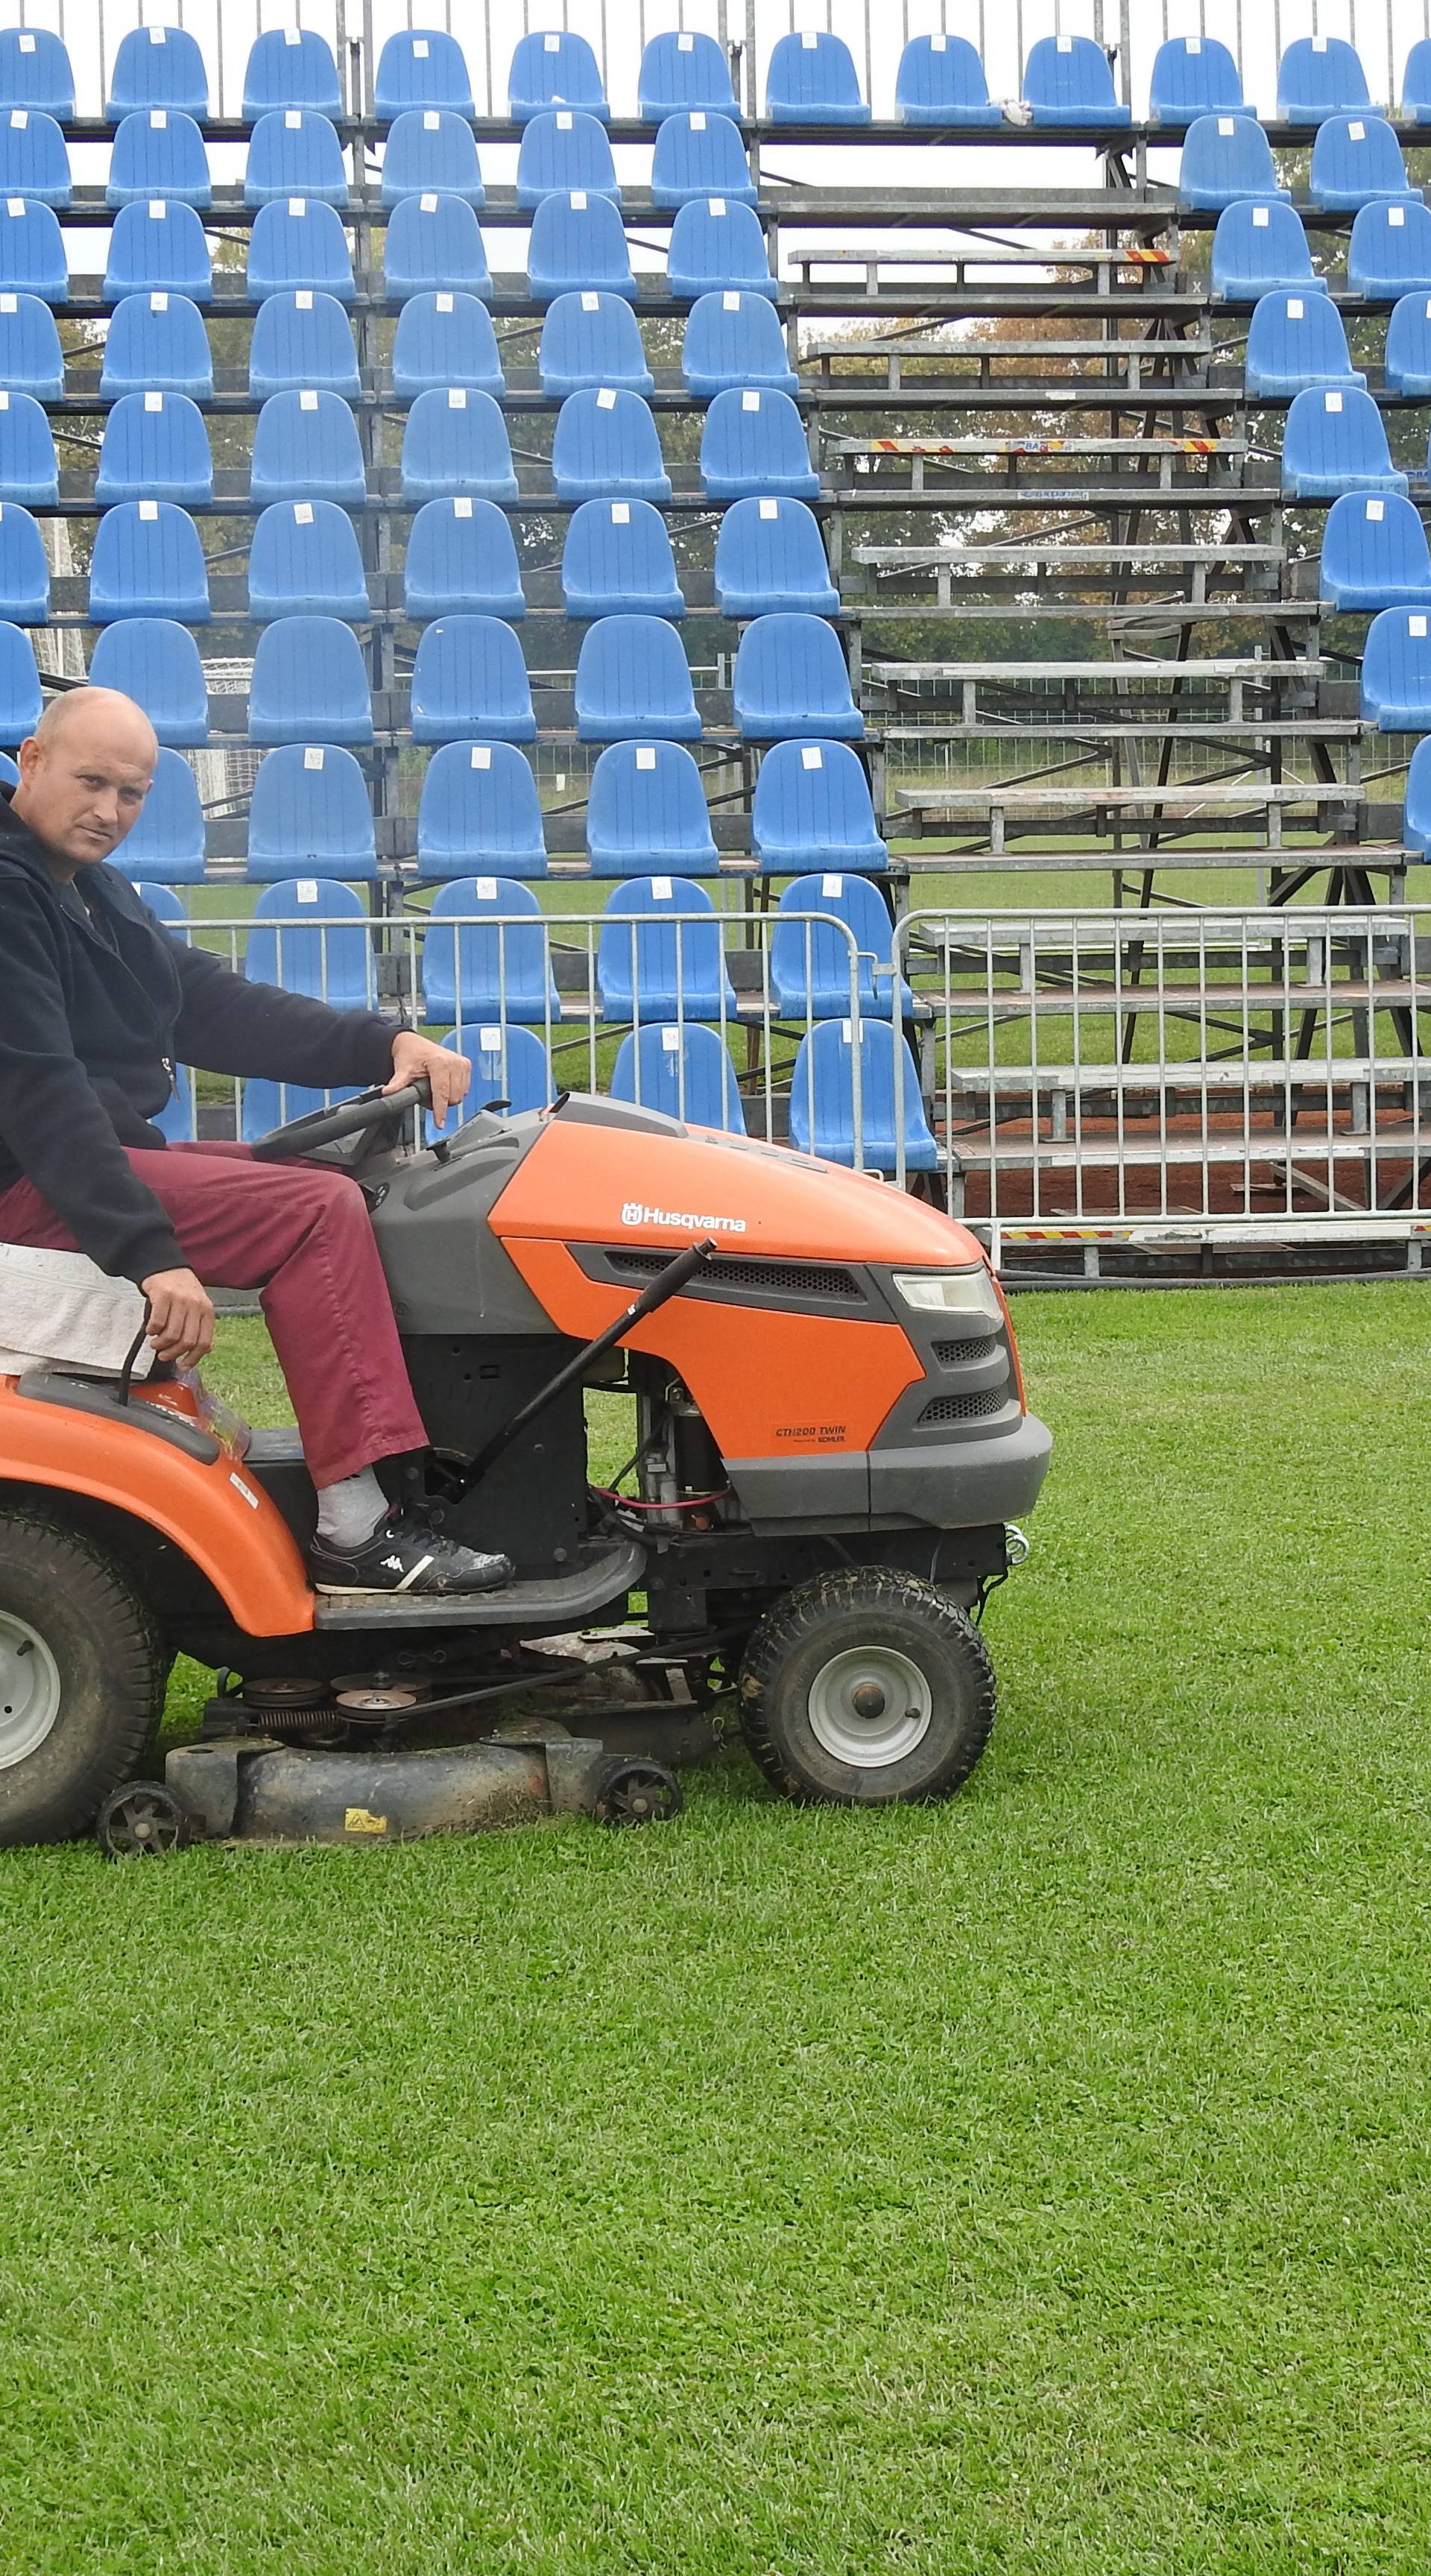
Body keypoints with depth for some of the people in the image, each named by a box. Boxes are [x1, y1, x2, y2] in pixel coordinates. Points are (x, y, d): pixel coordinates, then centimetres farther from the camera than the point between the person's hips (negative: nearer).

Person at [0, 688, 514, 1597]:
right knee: (317, 1212, -20)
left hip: (113, 1152, 11)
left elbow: (216, 1008, 13)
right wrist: (147, 1250, -31)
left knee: (349, 1183, 8)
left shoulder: (88, 887, 16)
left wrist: (385, 1043, 0)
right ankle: (356, 1531, -22)